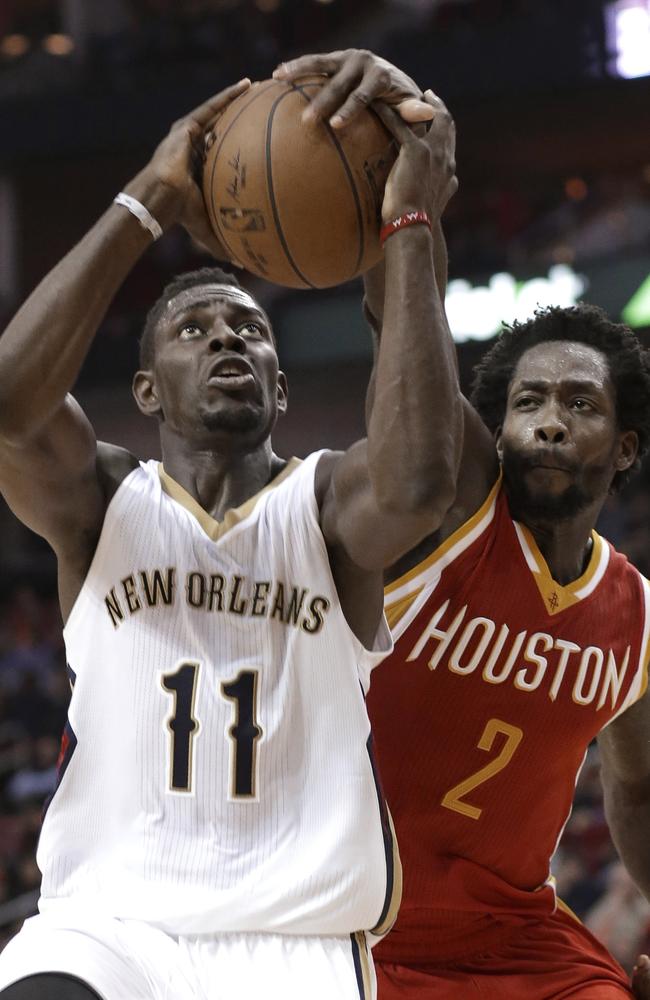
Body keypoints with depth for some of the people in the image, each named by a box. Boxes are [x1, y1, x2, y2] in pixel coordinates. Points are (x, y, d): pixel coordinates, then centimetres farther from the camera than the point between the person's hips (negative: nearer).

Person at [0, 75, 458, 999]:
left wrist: (409, 229, -15)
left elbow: (417, 478, -20)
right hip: (110, 916, -1)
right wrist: (147, 202, -12)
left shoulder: (325, 506, 6)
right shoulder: (104, 501, 7)